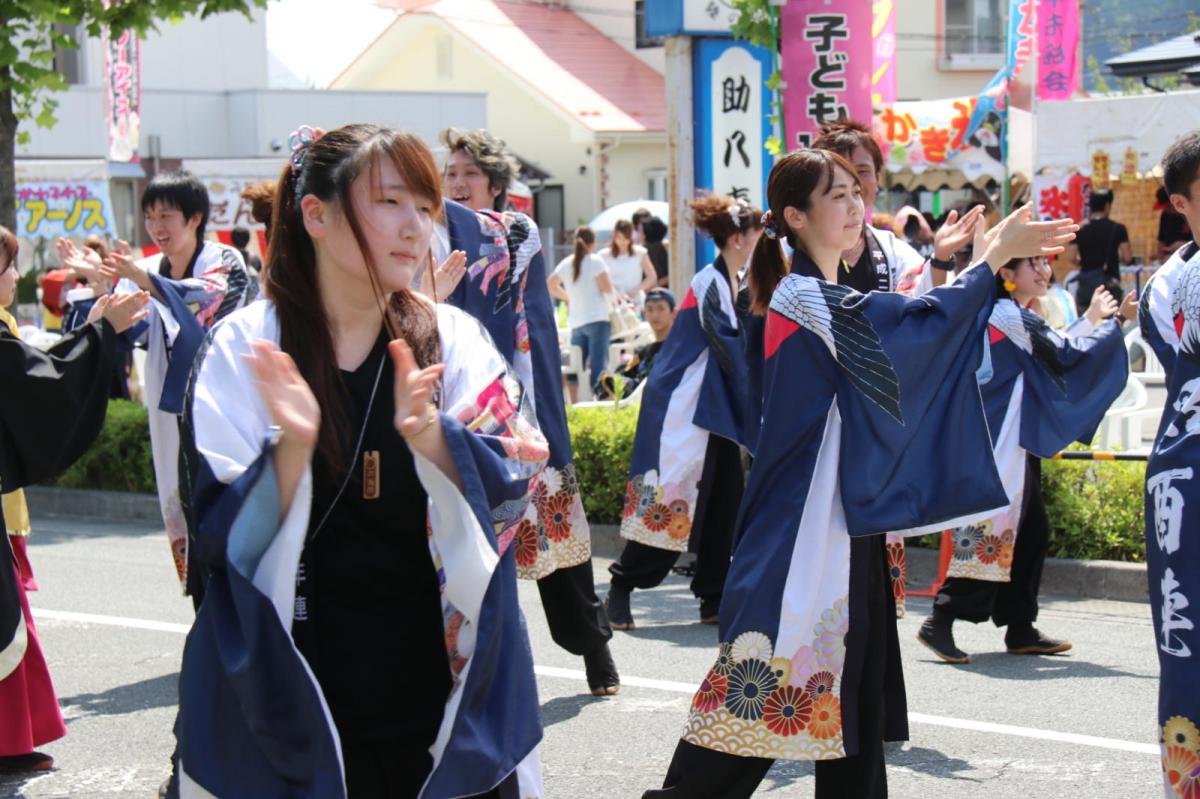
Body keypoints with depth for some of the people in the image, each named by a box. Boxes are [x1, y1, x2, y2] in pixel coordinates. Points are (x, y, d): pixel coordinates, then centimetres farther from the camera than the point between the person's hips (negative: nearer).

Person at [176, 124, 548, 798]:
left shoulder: (454, 339, 1)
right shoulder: (246, 349, -4)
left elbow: (510, 485, -10)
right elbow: (225, 534, -9)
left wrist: (429, 435, -29)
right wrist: (291, 447, -27)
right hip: (295, 695, -2)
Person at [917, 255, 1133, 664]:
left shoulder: (1011, 316, 16)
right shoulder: (1012, 316, -14)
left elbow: (1055, 350, 23)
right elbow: (1066, 355, -14)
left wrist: (1092, 318, 22)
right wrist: (1117, 320, -7)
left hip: (1014, 442, 10)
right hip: (1001, 442, -10)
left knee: (1030, 531, 12)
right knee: (993, 528, -12)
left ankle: (1020, 629, 16)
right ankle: (940, 622, -14)